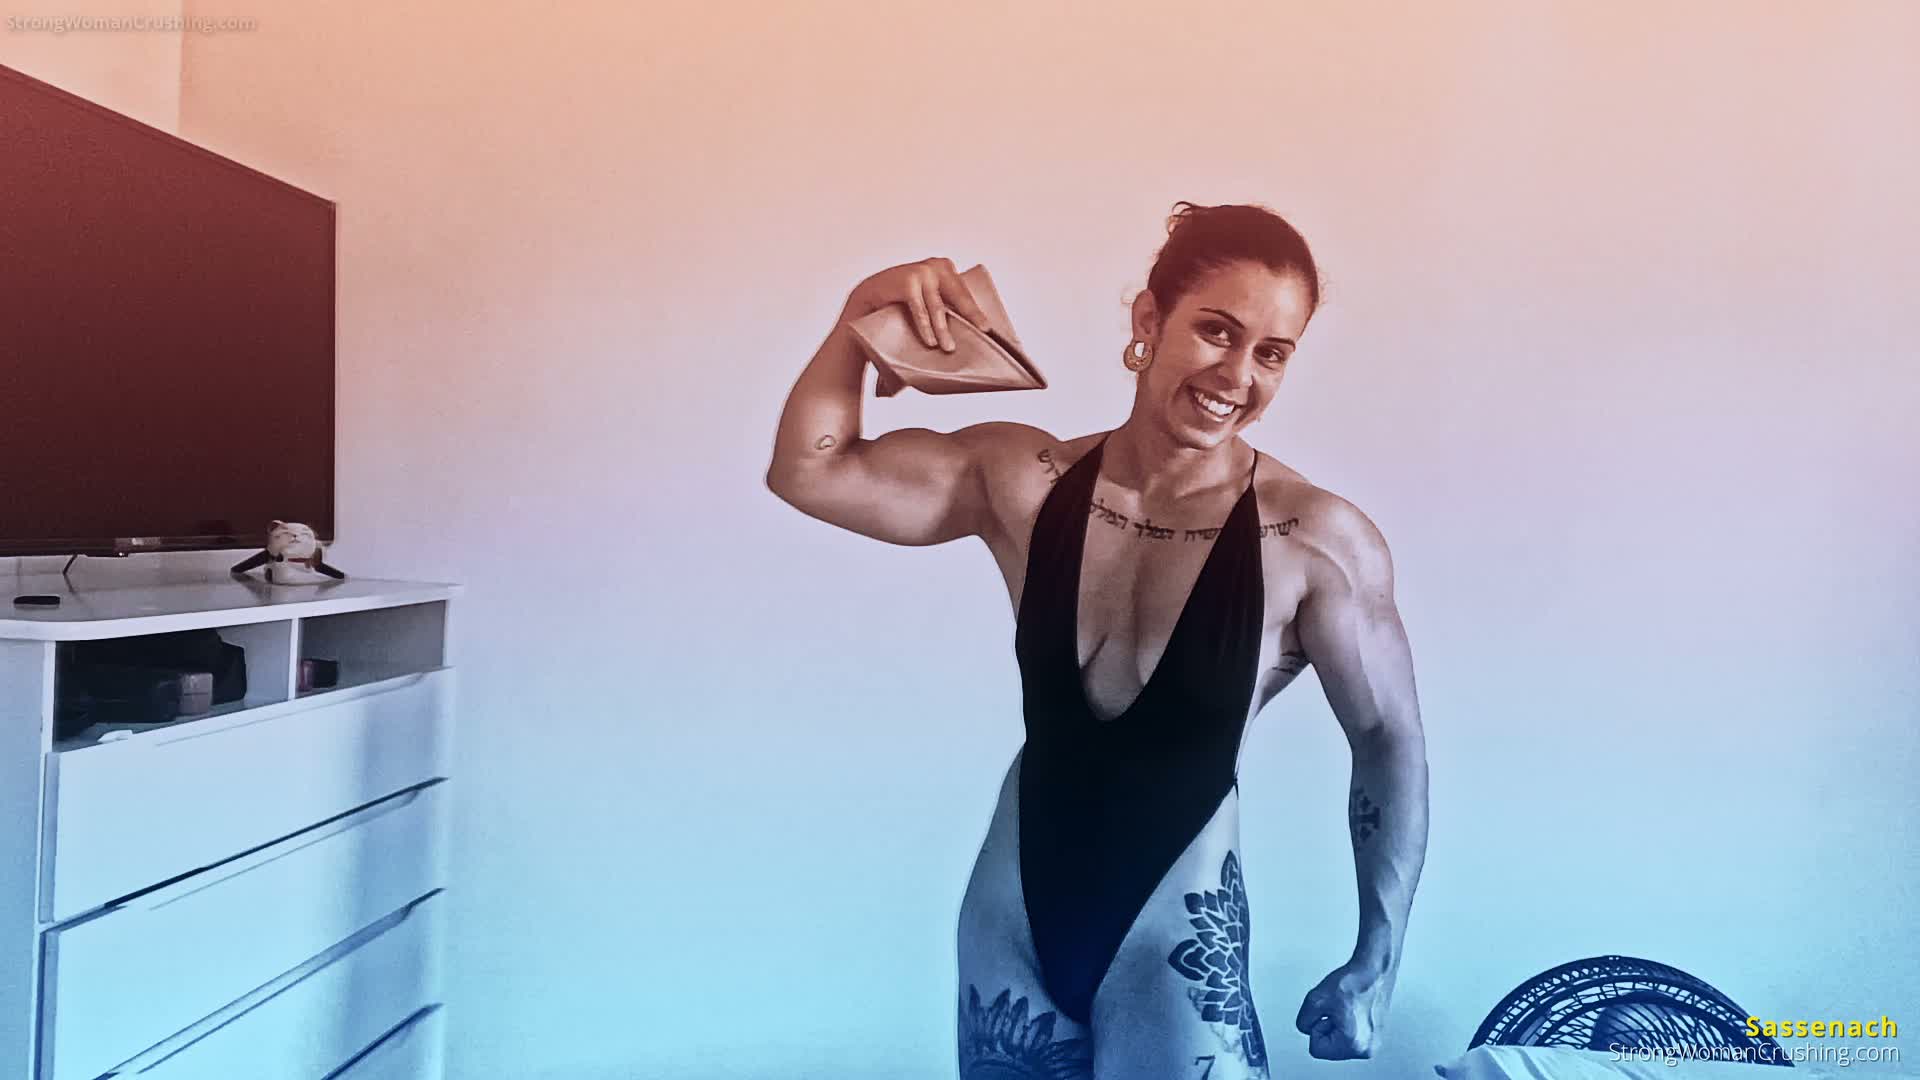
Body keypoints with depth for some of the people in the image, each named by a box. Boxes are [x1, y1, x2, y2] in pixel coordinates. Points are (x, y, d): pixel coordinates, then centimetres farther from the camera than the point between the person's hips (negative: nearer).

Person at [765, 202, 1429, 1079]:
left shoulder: (1318, 543, -16)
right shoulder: (1021, 480, -8)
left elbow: (1390, 749, -7)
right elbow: (810, 473, -7)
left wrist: (1375, 967, -3)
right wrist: (862, 315, -20)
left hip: (1177, 936, -3)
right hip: (1015, 915, 4)